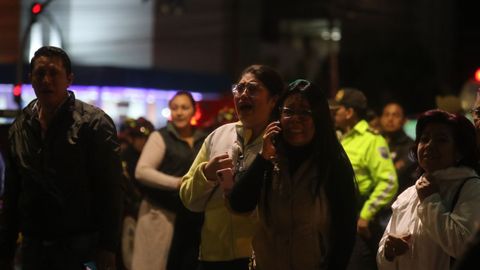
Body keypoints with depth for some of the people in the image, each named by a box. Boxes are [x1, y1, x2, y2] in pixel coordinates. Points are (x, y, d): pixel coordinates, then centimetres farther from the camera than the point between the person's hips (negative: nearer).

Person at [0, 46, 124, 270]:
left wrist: (107, 248, -15)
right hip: (33, 247, 5)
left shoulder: (94, 122, -5)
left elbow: (111, 190, -9)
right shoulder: (20, 128, 11)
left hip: (80, 249, -5)